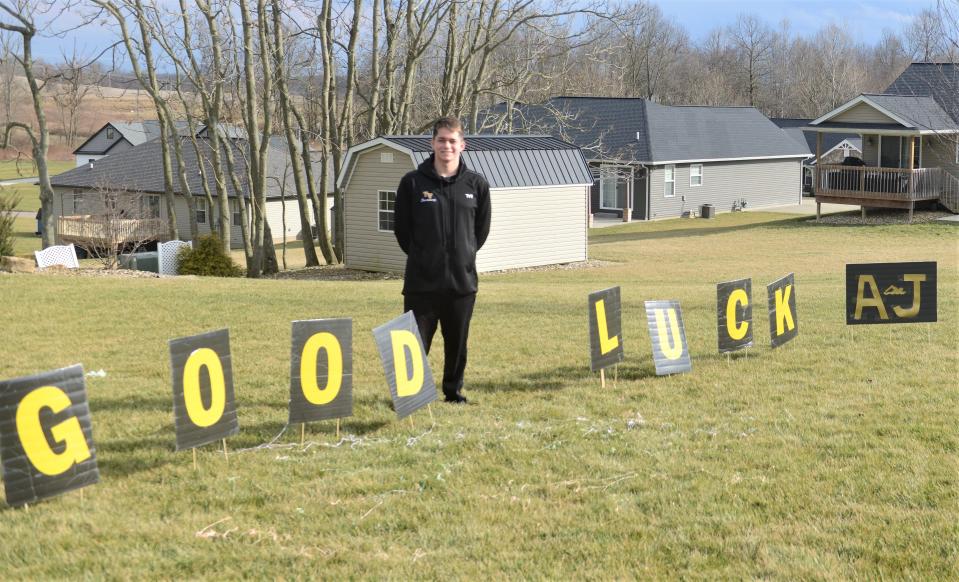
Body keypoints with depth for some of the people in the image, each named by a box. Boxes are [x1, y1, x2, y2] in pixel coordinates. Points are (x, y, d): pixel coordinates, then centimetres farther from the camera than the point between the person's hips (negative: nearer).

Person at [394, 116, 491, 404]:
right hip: (421, 282, -2)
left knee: (457, 344, 12)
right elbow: (401, 228, 5)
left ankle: (454, 391, 26)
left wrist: (464, 255, 11)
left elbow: (482, 229, 13)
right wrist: (422, 257, 7)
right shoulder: (412, 182, -3)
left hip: (462, 280, 2)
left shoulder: (476, 184, 3)